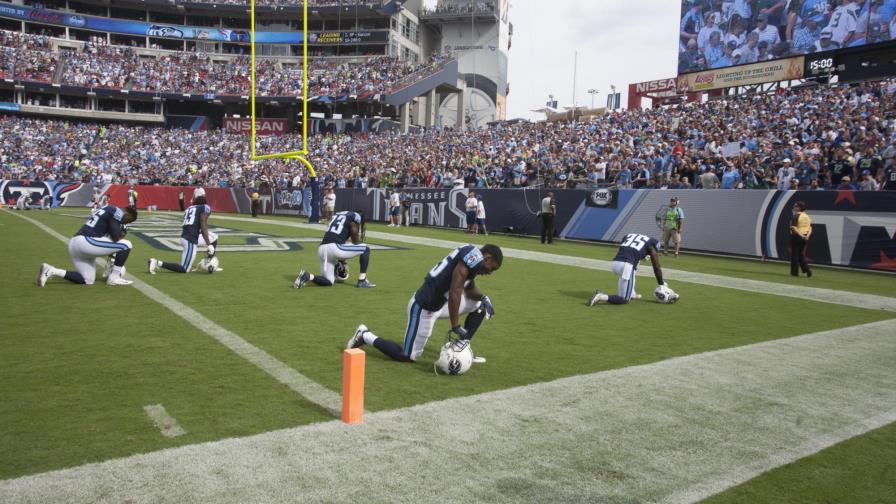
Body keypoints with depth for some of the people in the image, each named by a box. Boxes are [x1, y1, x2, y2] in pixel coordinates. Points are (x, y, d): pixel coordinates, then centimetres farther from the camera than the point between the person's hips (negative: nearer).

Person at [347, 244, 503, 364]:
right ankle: (365, 336, 16)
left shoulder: (471, 258, 8)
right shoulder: (474, 256, -21)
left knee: (479, 305, 13)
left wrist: (483, 297, 0)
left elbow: (469, 289, 19)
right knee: (407, 357, 3)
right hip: (424, 307, -10)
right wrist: (455, 326, -23)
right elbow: (454, 293, -28)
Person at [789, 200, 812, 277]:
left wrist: (800, 235, -20)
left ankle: (794, 272, 4)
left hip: (796, 237, -7)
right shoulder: (807, 216, 13)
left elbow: (793, 227, -19)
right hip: (805, 238, 7)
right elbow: (810, 228, 8)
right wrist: (807, 235, -4)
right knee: (801, 255, 17)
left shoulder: (796, 216, -10)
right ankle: (807, 270, 4)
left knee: (794, 255, 1)